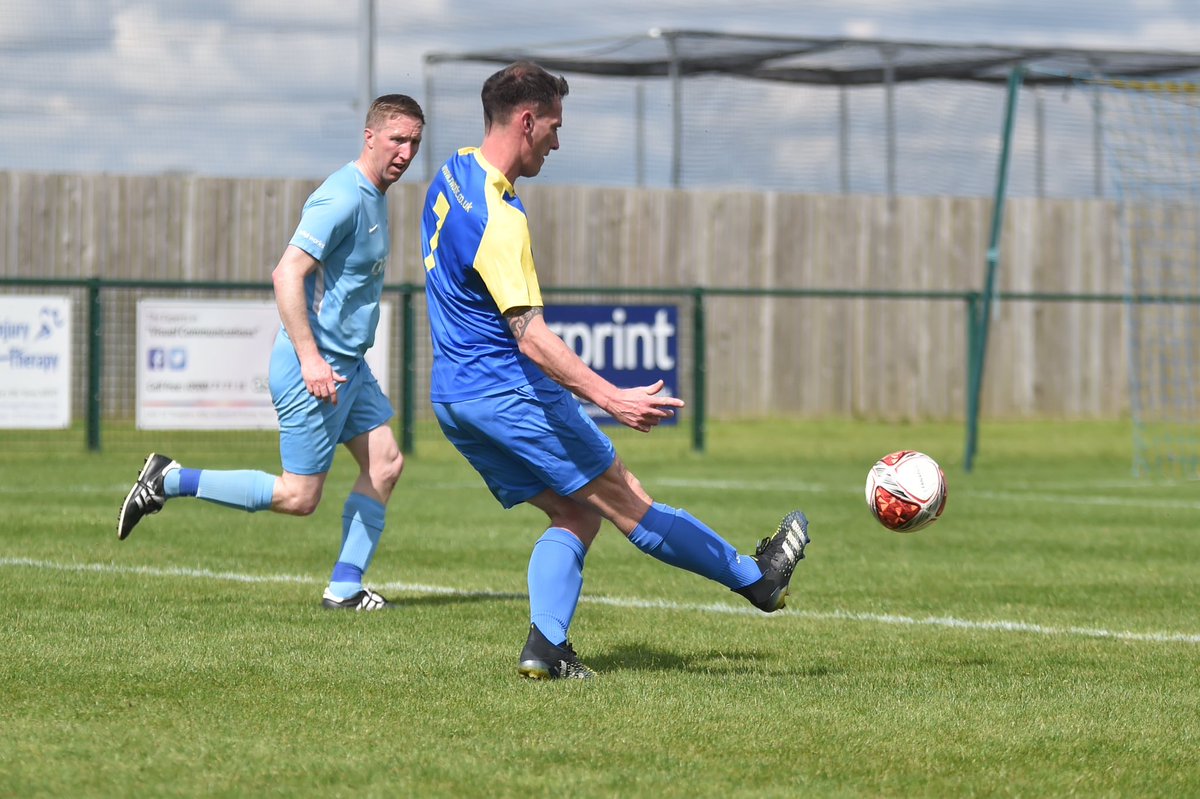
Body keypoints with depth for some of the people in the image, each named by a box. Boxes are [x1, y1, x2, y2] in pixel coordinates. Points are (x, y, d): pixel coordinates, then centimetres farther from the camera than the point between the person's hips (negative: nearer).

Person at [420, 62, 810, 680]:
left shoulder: (452, 173, 8)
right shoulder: (500, 219, -23)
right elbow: (530, 337, -28)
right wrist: (611, 399, -35)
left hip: (452, 396, 10)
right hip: (508, 391, -10)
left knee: (575, 514, 11)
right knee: (628, 502, 1)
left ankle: (545, 647, -3)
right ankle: (756, 578, 12)